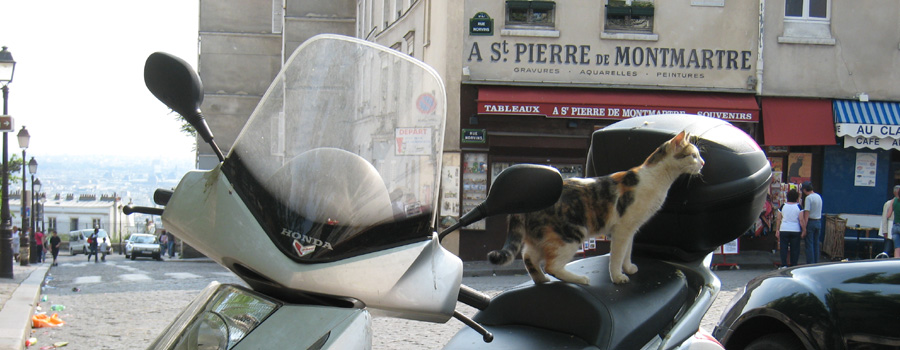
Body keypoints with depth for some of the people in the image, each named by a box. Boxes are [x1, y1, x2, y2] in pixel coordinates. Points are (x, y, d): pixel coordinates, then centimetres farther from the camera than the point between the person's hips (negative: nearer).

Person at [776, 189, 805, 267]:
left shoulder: (783, 206, 2)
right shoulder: (799, 207, -3)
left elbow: (778, 219, 4)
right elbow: (801, 220, -8)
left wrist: (777, 230, 11)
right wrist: (804, 230, -2)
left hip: (784, 230, 1)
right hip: (796, 230, -1)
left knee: (783, 248, 4)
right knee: (795, 249, 6)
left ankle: (784, 265, -2)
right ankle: (793, 266, 7)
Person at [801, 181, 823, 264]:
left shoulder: (808, 198, -14)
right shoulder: (819, 196, 10)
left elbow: (806, 214, -17)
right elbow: (819, 211, 13)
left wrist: (804, 229, -17)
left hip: (811, 222, -7)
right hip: (819, 221, 7)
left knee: (809, 244, -2)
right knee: (816, 244, 12)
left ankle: (810, 264, -3)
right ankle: (816, 263, 16)